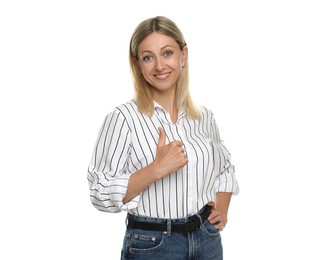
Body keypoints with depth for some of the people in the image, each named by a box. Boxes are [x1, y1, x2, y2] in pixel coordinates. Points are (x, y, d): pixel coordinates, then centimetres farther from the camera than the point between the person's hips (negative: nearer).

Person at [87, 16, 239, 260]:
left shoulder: (204, 116, 2)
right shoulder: (124, 117, -12)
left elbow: (224, 167, 17)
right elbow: (101, 193, -14)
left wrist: (222, 207, 2)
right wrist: (157, 169, -23)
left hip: (208, 239, 4)